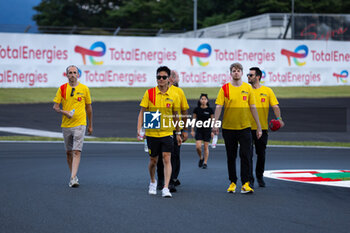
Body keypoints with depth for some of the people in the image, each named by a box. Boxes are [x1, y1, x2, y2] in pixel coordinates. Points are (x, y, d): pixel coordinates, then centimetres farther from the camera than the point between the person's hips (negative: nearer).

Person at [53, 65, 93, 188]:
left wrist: (90, 125, 15)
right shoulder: (62, 89, 4)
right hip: (66, 125, 3)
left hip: (80, 124, -3)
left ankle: (73, 178, -20)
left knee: (77, 151, -14)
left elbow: (88, 107, 11)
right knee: (69, 152, 11)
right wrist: (64, 112, -19)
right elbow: (55, 106, 2)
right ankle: (74, 175, 26)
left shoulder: (84, 89, 2)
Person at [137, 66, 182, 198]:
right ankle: (153, 182, 36)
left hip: (167, 133, 0)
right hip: (152, 133, 0)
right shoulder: (149, 93, -3)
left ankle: (166, 188, -14)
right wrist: (139, 129, -12)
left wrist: (178, 133, 16)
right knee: (153, 160, 10)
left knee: (167, 159, -12)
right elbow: (142, 112, -1)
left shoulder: (174, 96, 1)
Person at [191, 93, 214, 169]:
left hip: (207, 130, -1)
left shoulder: (210, 110, -2)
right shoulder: (196, 109, 2)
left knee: (206, 147, 1)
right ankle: (201, 158, 18)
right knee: (198, 147, -9)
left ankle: (205, 163, 10)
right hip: (199, 130, 1)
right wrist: (192, 130, 4)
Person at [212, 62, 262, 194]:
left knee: (245, 156, -5)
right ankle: (232, 183, 18)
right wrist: (215, 124, -17)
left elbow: (253, 108, 7)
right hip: (228, 128, 0)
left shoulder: (248, 88, 5)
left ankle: (245, 184, -3)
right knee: (231, 157, 8)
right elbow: (218, 106, -5)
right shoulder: (225, 88, 0)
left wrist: (259, 127, 7)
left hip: (244, 127, 0)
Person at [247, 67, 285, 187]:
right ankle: (249, 179, 4)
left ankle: (260, 177, 23)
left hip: (262, 128, 0)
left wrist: (278, 118, -17)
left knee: (261, 154, 7)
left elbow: (275, 106, -1)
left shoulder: (267, 91, 3)